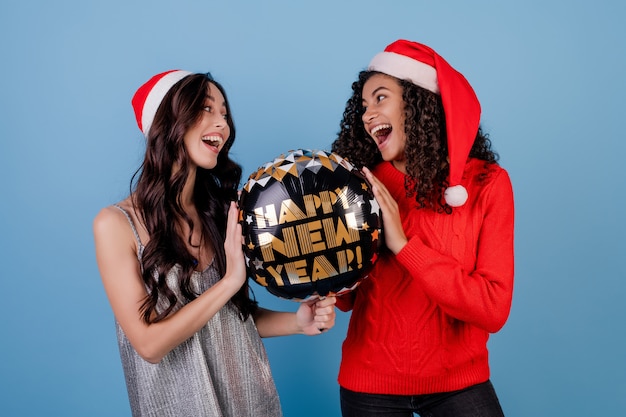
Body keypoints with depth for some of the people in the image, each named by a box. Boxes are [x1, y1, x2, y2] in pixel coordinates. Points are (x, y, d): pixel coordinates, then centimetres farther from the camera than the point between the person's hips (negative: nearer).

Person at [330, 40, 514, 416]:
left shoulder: (486, 183, -12)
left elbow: (494, 309, -18)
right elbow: (347, 299, -2)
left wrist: (404, 245, -24)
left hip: (458, 384, -1)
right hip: (369, 385, 2)